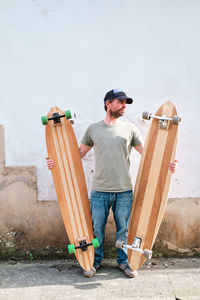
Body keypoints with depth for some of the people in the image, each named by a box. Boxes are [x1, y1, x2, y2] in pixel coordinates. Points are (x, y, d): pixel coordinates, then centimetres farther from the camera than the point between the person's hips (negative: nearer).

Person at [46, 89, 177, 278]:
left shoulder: (130, 128, 6)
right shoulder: (93, 129, 6)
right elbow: (79, 153, 12)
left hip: (124, 190, 1)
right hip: (99, 190, 0)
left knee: (124, 229, 10)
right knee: (97, 228, 8)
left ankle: (124, 261, 28)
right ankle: (95, 261, 27)